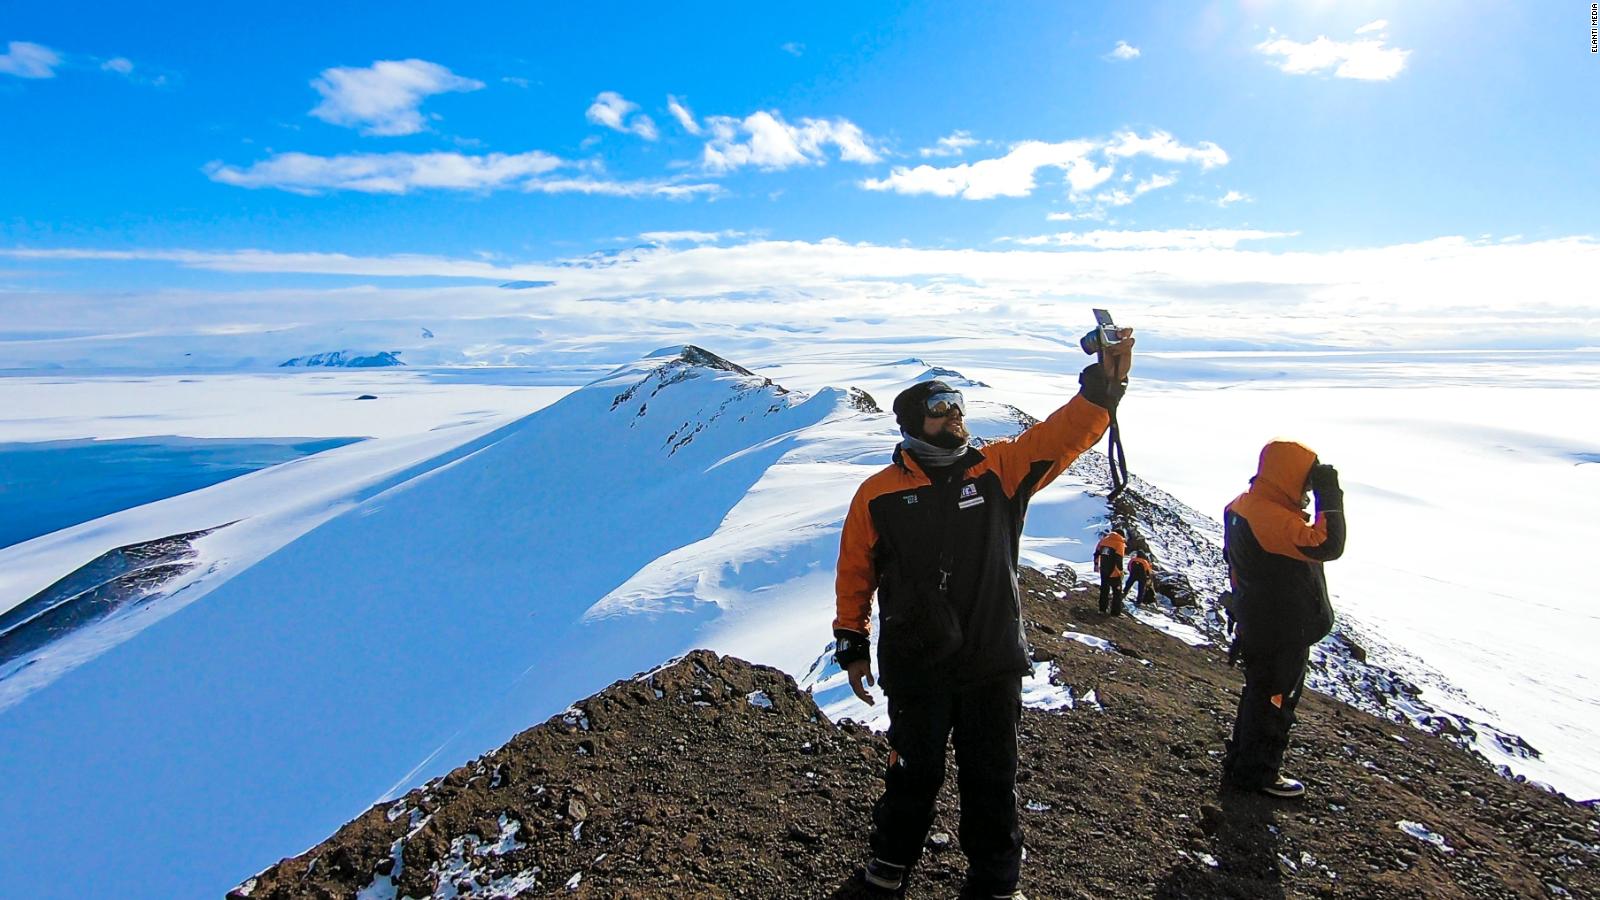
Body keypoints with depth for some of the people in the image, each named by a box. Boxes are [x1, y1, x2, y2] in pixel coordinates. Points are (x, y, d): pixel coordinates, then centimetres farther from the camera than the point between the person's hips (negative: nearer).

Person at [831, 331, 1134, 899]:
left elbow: (1064, 433, -14)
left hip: (994, 663, 1)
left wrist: (1104, 381, -30)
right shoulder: (878, 494, -6)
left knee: (991, 779, 17)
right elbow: (855, 573, 1)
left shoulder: (1000, 468, -3)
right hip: (915, 670, -1)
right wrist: (851, 645, 4)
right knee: (915, 773, 17)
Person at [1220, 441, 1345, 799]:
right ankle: (1258, 773, 20)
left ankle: (1241, 765, 34)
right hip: (1283, 633, -10)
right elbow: (1326, 545, -33)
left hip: (1258, 625, 10)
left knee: (1260, 696, 22)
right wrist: (1330, 496, -26)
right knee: (1275, 701, 6)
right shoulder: (1274, 518, -27)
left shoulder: (1244, 506, 5)